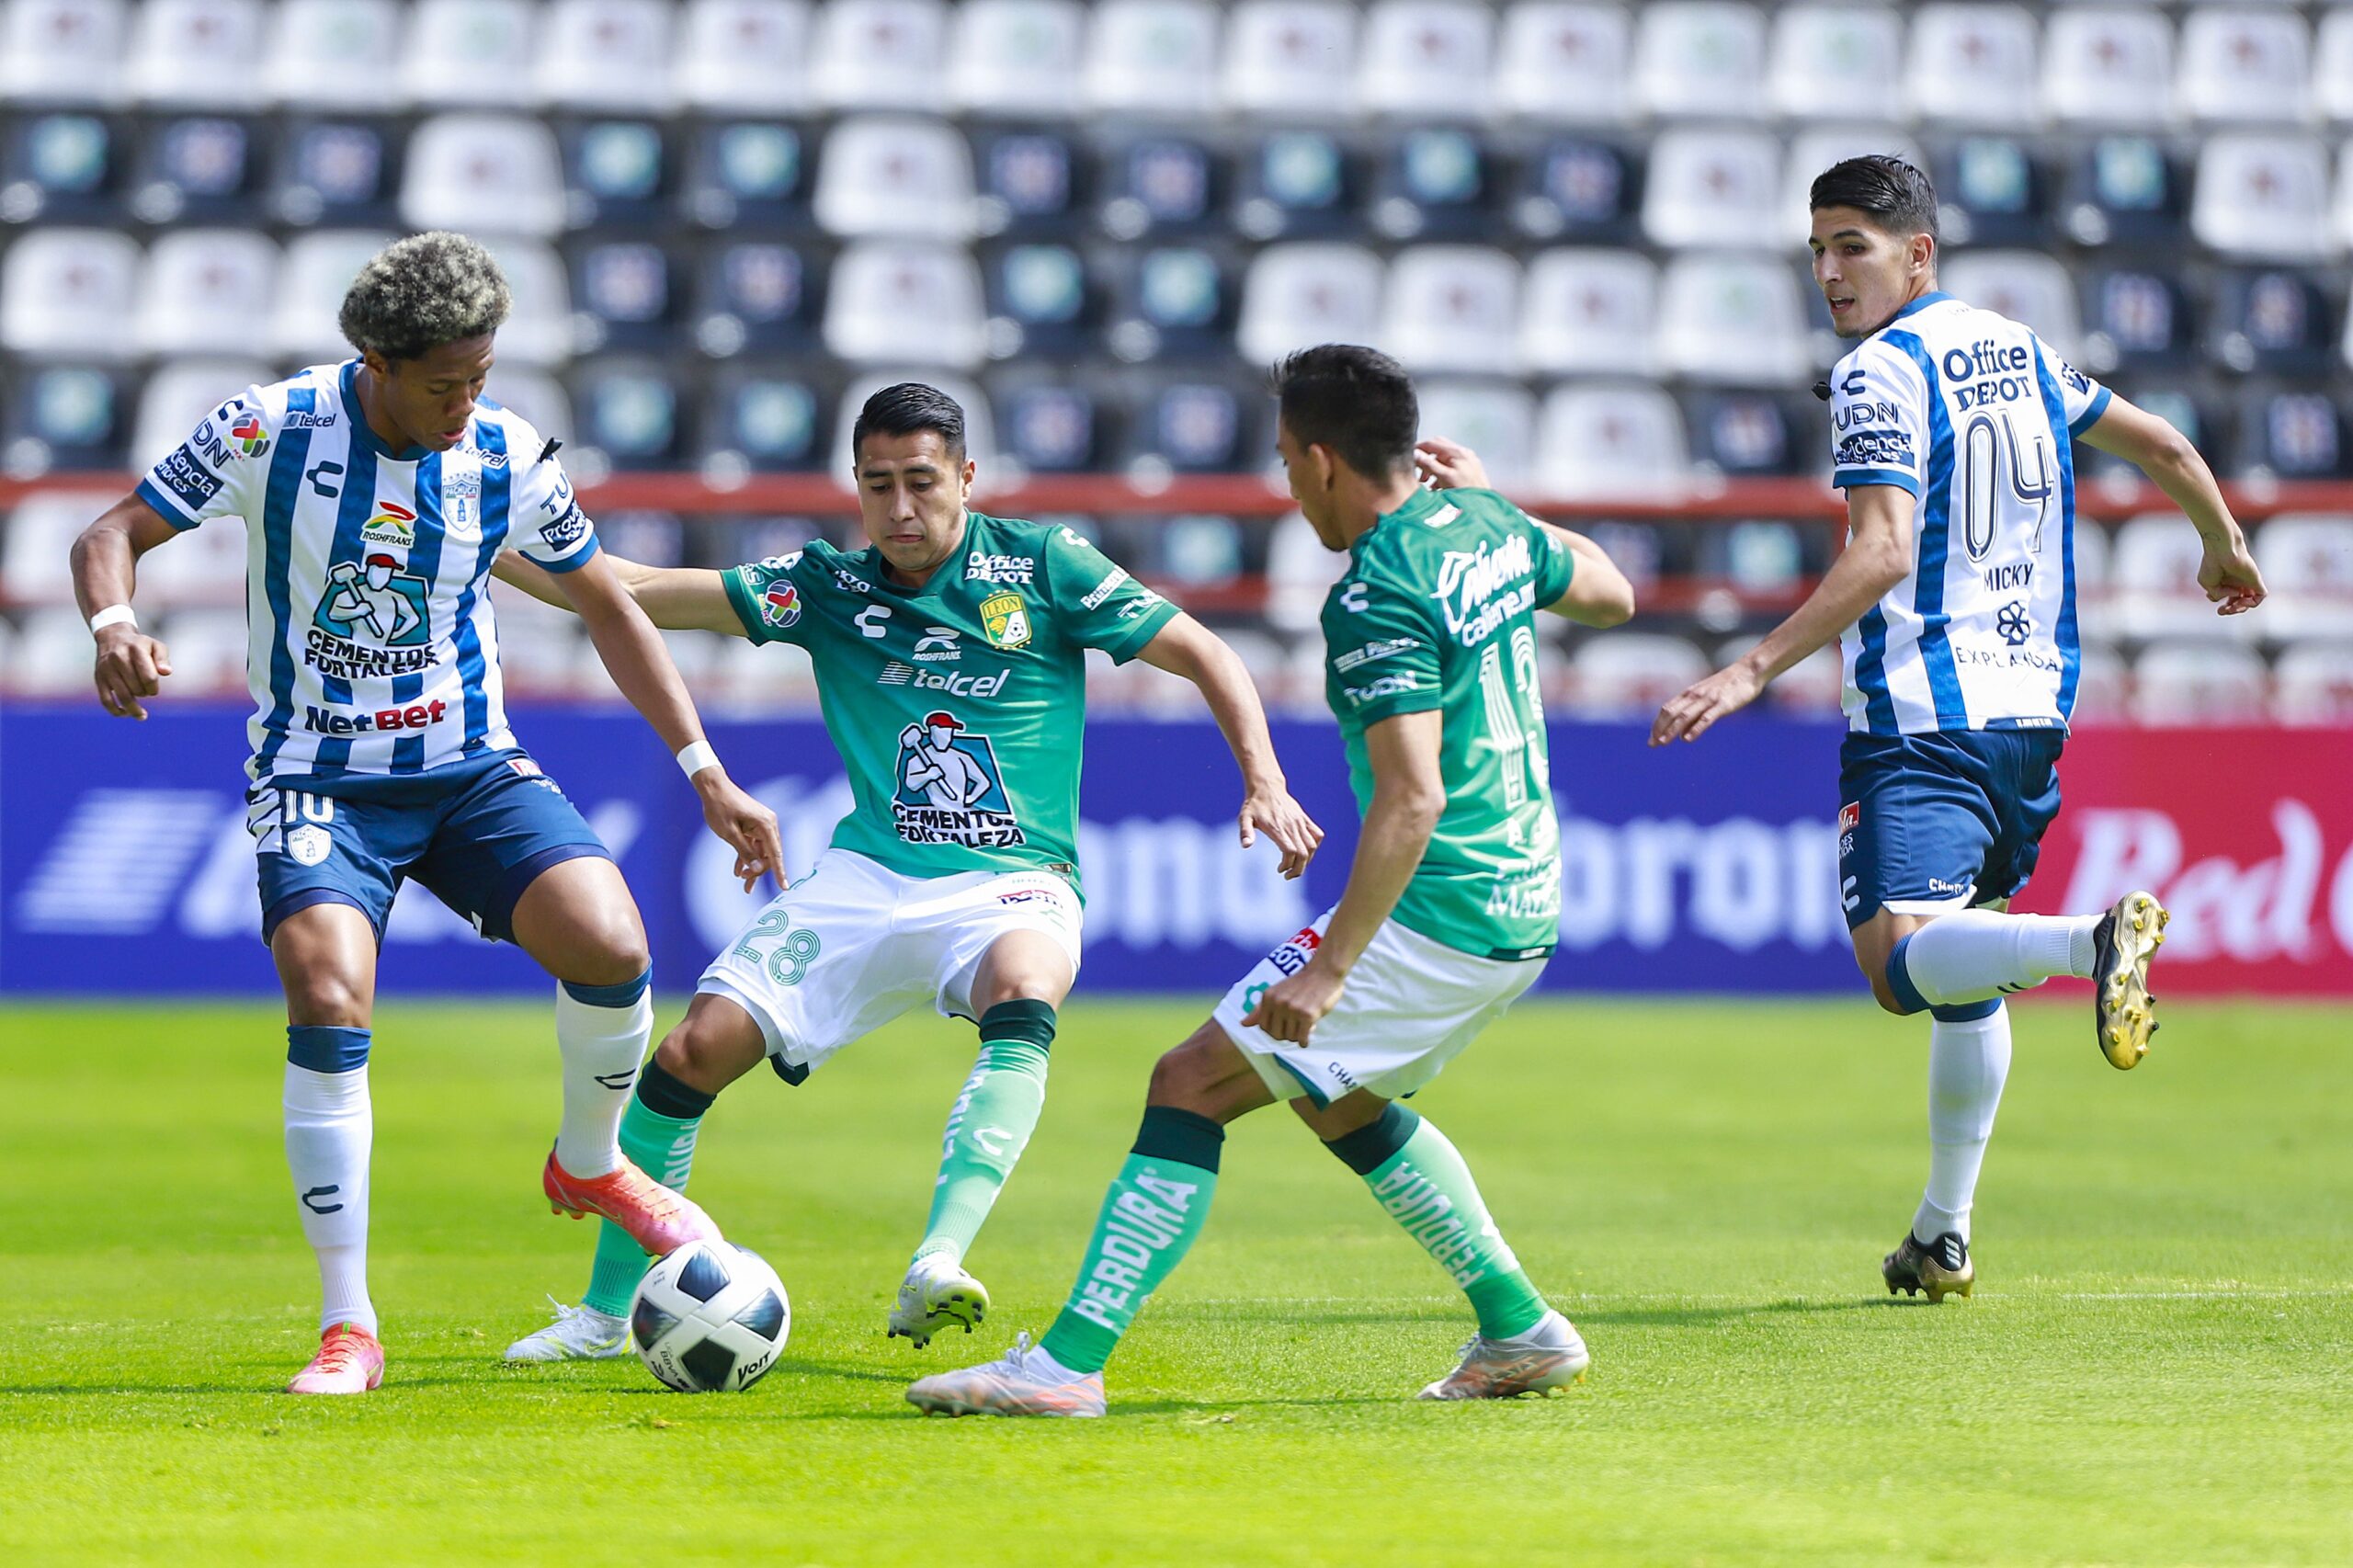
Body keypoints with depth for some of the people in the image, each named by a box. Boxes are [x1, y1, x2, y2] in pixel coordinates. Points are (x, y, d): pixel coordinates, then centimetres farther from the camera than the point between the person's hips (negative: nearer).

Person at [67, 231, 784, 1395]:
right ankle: (346, 1327, -13)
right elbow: (111, 536, -6)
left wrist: (706, 772, 5)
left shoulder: (508, 458, -5)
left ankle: (589, 1166, 11)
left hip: (469, 765, 2)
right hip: (316, 777, -2)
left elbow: (606, 606, 9)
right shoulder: (274, 430, -12)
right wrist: (115, 627, -29)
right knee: (330, 1000, -25)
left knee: (608, 944, -21)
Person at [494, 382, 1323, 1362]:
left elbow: (1201, 654, 7)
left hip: (1013, 881, -3)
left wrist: (1265, 784, -6)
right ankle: (606, 1311, 6)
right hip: (868, 877, 3)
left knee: (1022, 998, -37)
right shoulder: (829, 588, 9)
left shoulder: (1041, 566, 3)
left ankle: (938, 1264, -51)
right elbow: (637, 593, 5)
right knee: (696, 1049, -10)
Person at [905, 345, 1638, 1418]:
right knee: (1341, 1099, 29)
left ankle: (1070, 1360, -12)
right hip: (1524, 913, 9)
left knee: (1195, 1083, -7)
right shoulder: (1487, 524, 7)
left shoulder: (1376, 599, -19)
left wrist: (1330, 968, -28)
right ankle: (1519, 1330, 29)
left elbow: (1411, 798, -27)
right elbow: (1611, 594, 27)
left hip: (1435, 917, -9)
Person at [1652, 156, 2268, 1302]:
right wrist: (2225, 550, 43)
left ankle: (2094, 941, -45)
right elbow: (2165, 446, 25)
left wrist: (1753, 670, -24)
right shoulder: (2017, 351, 14)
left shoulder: (1880, 376, -9)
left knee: (1901, 957, -20)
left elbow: (1882, 554, -21)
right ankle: (1944, 1235, 20)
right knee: (1962, 972, 19)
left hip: (1922, 716, -8)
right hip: (2030, 704, 8)